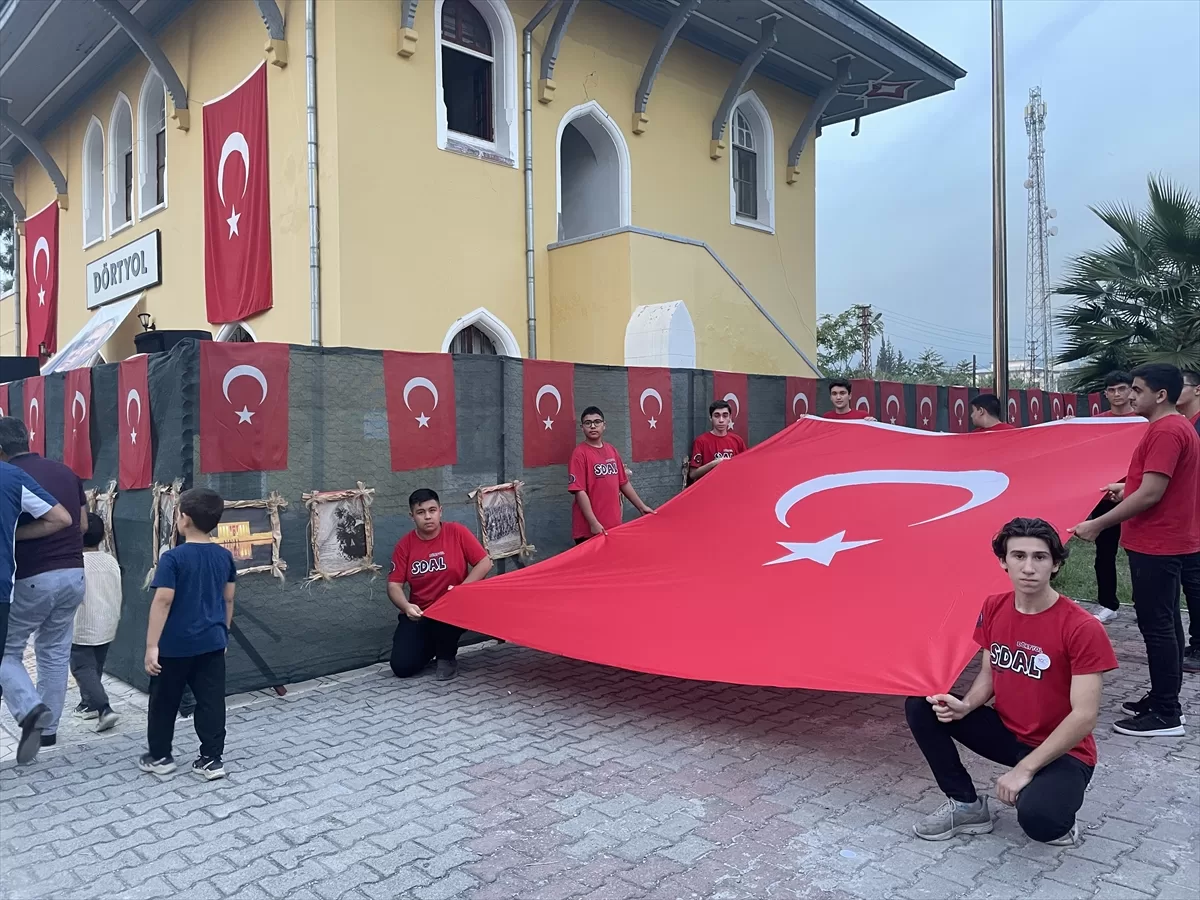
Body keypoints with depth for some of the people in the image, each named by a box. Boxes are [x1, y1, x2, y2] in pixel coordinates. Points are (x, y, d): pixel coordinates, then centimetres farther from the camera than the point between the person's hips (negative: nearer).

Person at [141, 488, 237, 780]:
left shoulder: (173, 558, -15)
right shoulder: (225, 556, 2)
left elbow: (162, 601, -18)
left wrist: (152, 645, -15)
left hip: (175, 645, -4)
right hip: (212, 643, 4)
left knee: (164, 702, 14)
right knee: (211, 701, 7)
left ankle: (159, 756, 26)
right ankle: (212, 759, 10)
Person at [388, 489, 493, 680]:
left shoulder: (457, 532, -8)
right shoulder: (404, 545, -3)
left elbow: (485, 563, -8)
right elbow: (394, 586, -6)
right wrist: (406, 606, -28)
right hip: (419, 614, 2)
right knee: (402, 667, -13)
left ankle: (447, 657, -4)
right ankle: (433, 647, 23)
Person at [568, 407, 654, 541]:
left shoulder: (612, 450, 11)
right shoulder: (580, 454, -9)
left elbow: (623, 482, 19)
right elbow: (579, 491, -15)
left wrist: (641, 507, 20)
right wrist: (593, 523, -20)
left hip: (614, 525, 6)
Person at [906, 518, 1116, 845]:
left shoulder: (1082, 628, -22)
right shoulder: (994, 608, -4)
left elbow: (1084, 716, -23)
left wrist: (1024, 769, -23)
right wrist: (966, 706, -16)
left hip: (1063, 752, -5)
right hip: (1007, 732, 6)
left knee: (1036, 817, -34)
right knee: (920, 705, -9)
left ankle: (1056, 816, 5)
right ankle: (967, 805, 3)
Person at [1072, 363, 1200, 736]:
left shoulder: (1165, 431, -20)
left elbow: (1150, 494, -24)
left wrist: (1098, 524, -21)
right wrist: (1128, 488, 26)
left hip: (1156, 545, -11)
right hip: (1169, 542, 11)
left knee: (1155, 626, -5)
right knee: (1165, 623, 15)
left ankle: (1166, 715, 2)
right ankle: (1164, 701, 24)